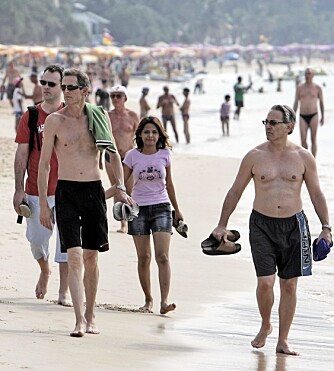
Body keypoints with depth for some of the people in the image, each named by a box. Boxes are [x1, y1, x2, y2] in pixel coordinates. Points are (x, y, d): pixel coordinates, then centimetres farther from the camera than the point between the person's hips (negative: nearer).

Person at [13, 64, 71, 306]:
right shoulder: (31, 116, 3)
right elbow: (22, 154, 3)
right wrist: (19, 190, -1)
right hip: (36, 190, 2)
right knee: (37, 238, 8)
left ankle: (64, 292, 3)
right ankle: (45, 272, 39)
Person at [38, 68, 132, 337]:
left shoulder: (99, 117, 4)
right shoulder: (54, 121, -1)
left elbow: (114, 154, 10)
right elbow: (44, 163, 1)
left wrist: (120, 188, -2)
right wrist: (43, 203, -3)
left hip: (94, 191, 2)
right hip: (66, 191, -2)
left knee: (91, 257, 7)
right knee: (74, 256, -12)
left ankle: (90, 316, 19)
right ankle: (79, 321, -14)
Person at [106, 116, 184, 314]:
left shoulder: (165, 154, 2)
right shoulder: (133, 156, 0)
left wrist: (177, 210, 19)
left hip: (161, 208, -1)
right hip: (139, 209, 1)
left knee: (162, 256, -13)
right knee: (144, 258, 3)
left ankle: (164, 302, -19)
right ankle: (148, 300, 17)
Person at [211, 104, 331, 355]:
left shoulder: (303, 157, 1)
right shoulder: (254, 156, 0)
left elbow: (316, 194, 8)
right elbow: (235, 191, 7)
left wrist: (326, 227, 2)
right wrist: (222, 225, 5)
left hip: (293, 226, 1)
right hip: (262, 224, -1)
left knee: (289, 285, 3)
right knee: (265, 282, -11)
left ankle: (283, 341, 13)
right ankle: (265, 326, 17)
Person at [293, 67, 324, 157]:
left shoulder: (317, 88, 2)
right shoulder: (299, 88, 5)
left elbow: (321, 102, 10)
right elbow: (296, 103, 8)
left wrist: (323, 117, 7)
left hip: (313, 116, -1)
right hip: (303, 117, 1)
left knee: (313, 140, -1)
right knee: (303, 140, -7)